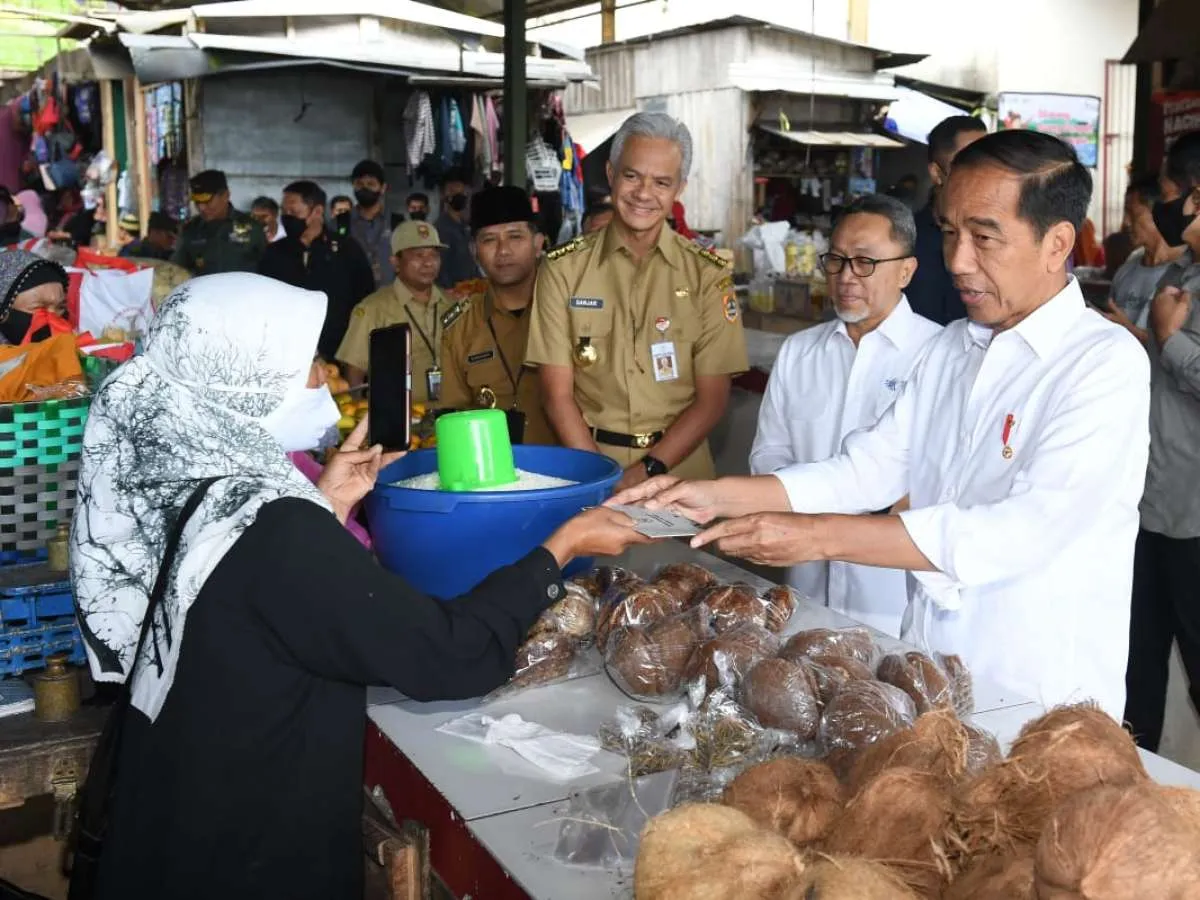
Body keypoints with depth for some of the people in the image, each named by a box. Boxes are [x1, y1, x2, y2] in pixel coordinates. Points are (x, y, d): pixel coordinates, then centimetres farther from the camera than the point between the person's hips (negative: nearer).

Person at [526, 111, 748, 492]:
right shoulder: (563, 268, 4)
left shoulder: (707, 274, 3)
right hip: (588, 462, 0)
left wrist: (647, 471, -11)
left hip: (679, 468, 0)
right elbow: (558, 394, 1)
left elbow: (712, 399, 1)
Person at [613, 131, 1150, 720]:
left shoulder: (1108, 365, -15)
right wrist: (719, 497, -5)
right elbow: (868, 469, 8)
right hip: (927, 671, 6)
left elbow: (1026, 530, -26)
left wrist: (818, 535, -29)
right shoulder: (949, 349, 10)